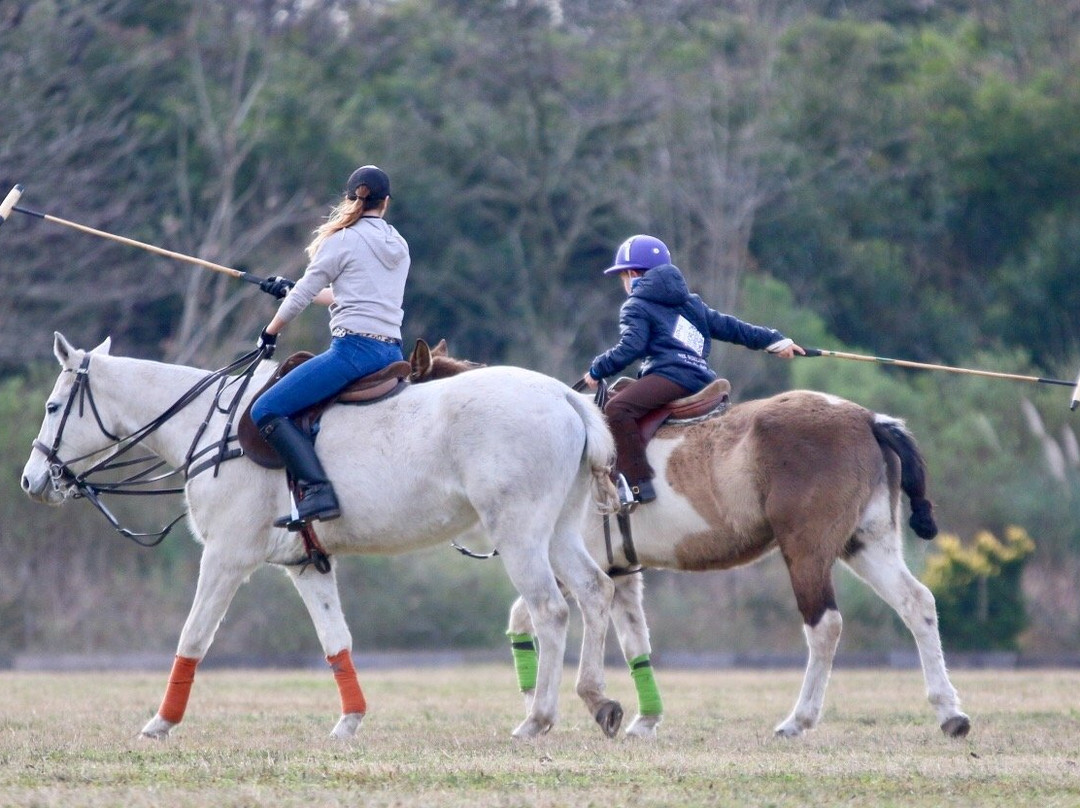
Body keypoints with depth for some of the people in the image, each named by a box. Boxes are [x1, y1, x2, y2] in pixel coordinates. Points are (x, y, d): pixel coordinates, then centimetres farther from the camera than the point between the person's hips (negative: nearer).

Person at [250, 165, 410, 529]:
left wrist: (270, 333, 20)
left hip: (355, 346, -8)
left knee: (267, 410, -10)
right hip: (392, 352, 8)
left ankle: (317, 491, -27)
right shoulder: (398, 246, 18)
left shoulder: (343, 240, -3)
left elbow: (303, 296, 2)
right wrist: (289, 288, 40)